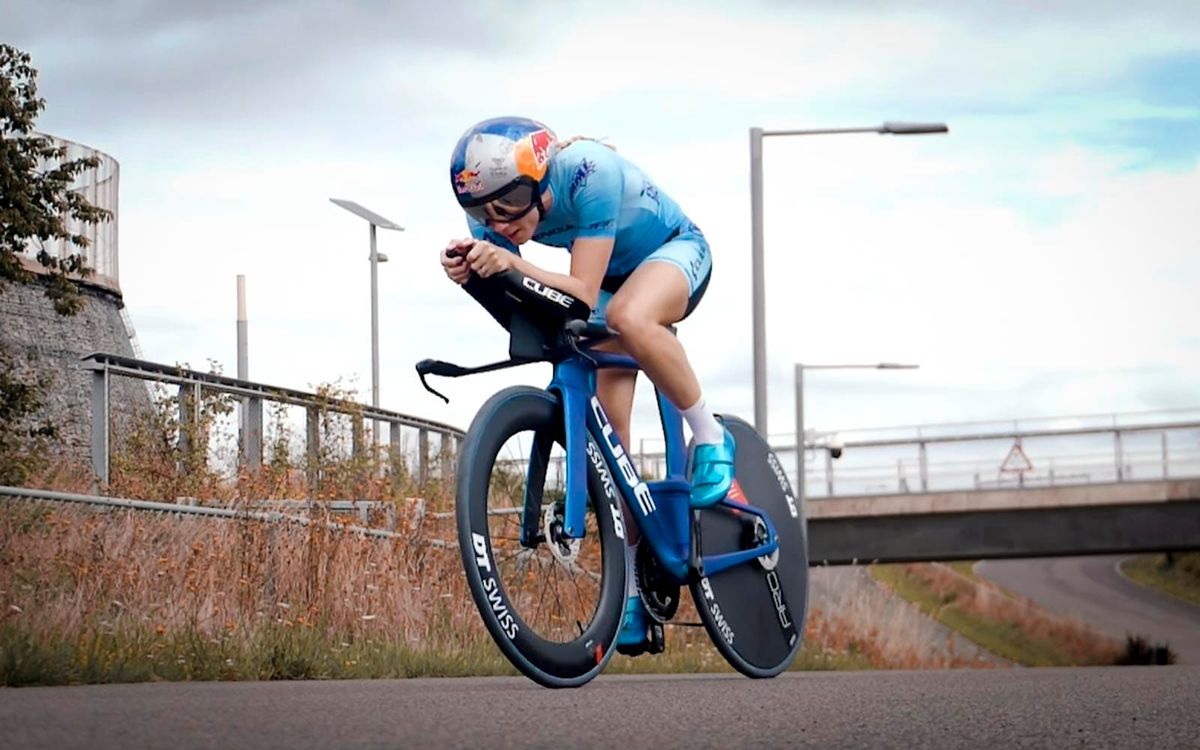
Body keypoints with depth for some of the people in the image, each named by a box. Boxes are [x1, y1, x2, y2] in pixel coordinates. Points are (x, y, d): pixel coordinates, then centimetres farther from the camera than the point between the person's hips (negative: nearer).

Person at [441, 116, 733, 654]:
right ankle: (631, 586, 3)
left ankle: (710, 438, -17)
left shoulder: (588, 172, -37)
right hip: (613, 278, 6)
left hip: (675, 251, -6)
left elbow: (583, 294, -39)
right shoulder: (493, 209, -20)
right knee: (605, 433, -7)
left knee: (627, 318, -40)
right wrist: (472, 276, -42)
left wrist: (513, 265, -54)